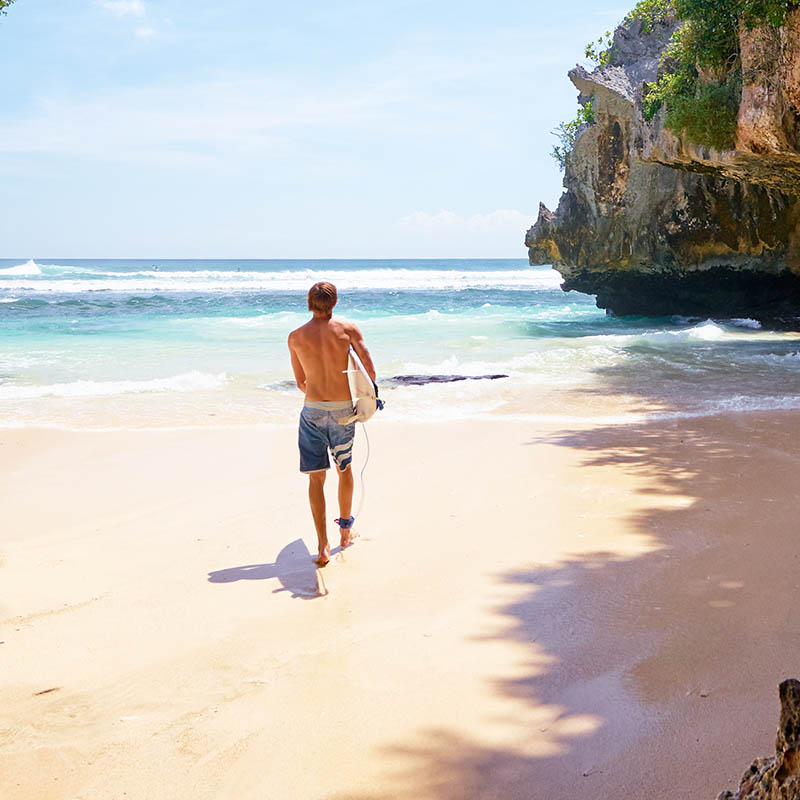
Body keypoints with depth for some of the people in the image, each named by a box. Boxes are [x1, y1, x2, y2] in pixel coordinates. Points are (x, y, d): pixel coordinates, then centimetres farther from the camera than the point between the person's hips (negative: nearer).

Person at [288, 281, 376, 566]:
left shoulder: (296, 337, 0)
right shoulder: (347, 328, -4)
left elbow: (300, 382, 8)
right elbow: (368, 366, -9)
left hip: (312, 411, -1)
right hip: (343, 409, 1)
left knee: (316, 477, 2)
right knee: (344, 470, 21)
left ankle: (323, 546, -6)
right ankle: (346, 531, 36)